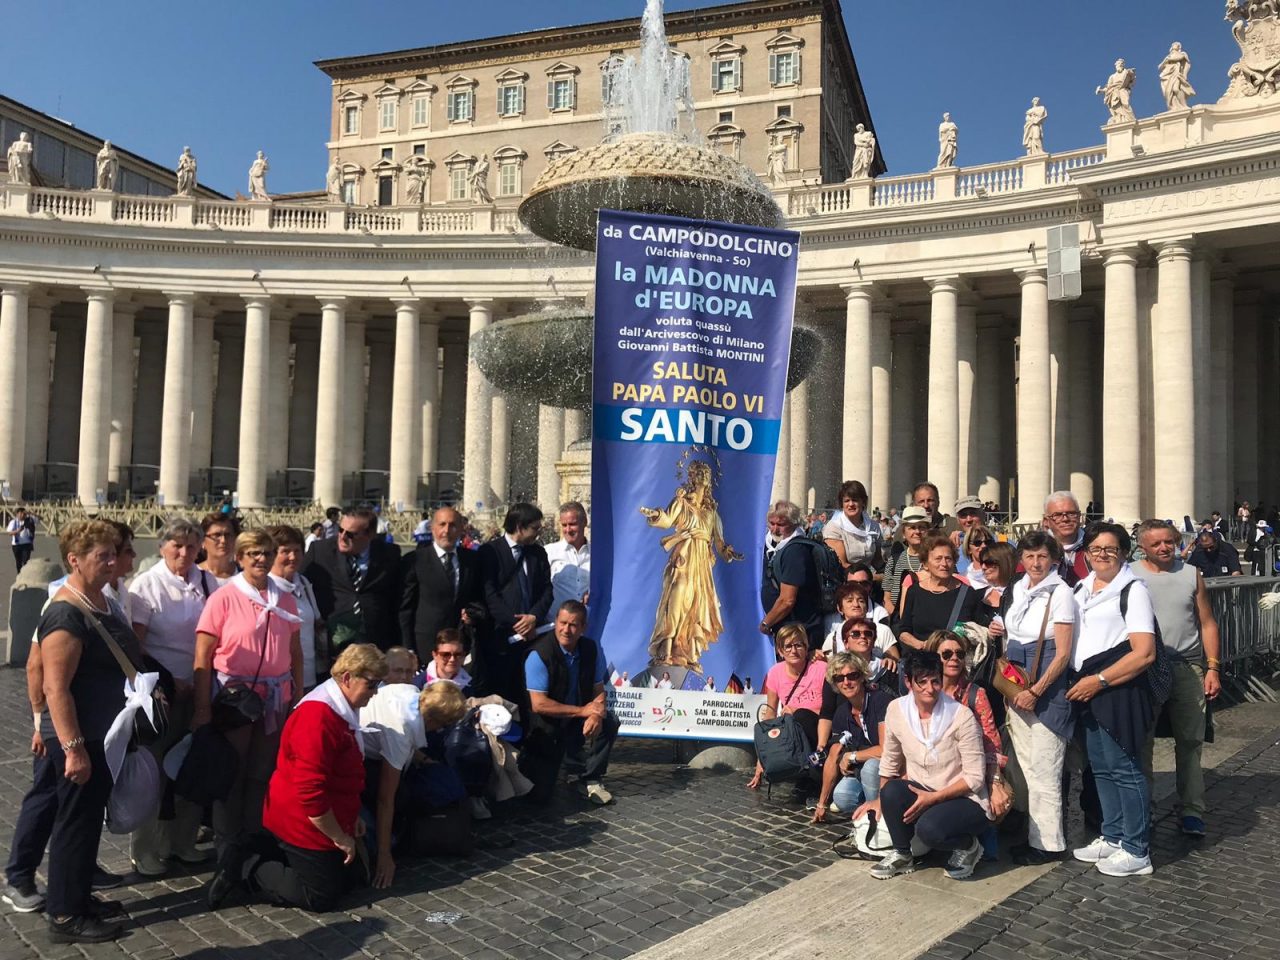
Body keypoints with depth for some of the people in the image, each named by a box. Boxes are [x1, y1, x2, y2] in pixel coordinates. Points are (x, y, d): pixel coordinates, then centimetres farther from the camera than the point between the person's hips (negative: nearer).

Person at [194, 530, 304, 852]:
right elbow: (203, 656, -9)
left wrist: (298, 696, 6)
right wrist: (203, 709, -11)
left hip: (276, 699, 4)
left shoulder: (286, 601, 6)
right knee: (230, 774, 8)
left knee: (263, 773, 11)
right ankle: (227, 845, 25)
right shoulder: (223, 598, -7)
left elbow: (295, 653, 11)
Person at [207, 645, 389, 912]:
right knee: (322, 897, -1)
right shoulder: (319, 717, -28)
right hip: (305, 824, -10)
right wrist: (340, 838, -19)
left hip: (320, 821, 10)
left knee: (355, 876, 17)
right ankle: (245, 868, 5)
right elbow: (310, 791, -29)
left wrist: (352, 818, 14)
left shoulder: (341, 710, 5)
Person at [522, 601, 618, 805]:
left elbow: (598, 690, 0)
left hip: (578, 725, 4)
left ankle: (589, 780, -3)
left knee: (609, 723, -24)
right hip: (547, 728, -4)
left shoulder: (592, 649, -7)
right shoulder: (539, 655, -22)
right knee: (539, 795, -9)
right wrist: (583, 711, -20)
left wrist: (596, 715, -24)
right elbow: (539, 704, -23)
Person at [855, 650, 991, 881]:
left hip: (965, 799, -4)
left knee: (929, 829, -33)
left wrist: (932, 798, -21)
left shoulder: (961, 716, -18)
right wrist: (882, 799, 10)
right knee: (892, 791, -28)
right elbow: (889, 759, 8)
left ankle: (968, 845, 2)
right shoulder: (896, 710, -7)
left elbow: (975, 777, -15)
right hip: (923, 793, 4)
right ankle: (902, 855, -2)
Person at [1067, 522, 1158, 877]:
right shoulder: (1081, 588, 14)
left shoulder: (1133, 589, -8)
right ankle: (1112, 838, 28)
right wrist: (1081, 681, 9)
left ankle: (1136, 851, 8)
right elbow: (1070, 638, 23)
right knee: (1101, 768, 15)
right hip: (1087, 687, 8)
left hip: (1118, 688, -8)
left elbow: (1144, 653, -15)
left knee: (1123, 768, -3)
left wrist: (1099, 681, -15)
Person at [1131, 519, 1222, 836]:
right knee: (1141, 741, 5)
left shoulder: (1191, 574, 6)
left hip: (1188, 668, 2)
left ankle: (1192, 810, 16)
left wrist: (1213, 668, 1)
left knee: (1190, 741, 6)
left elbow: (1207, 623, 8)